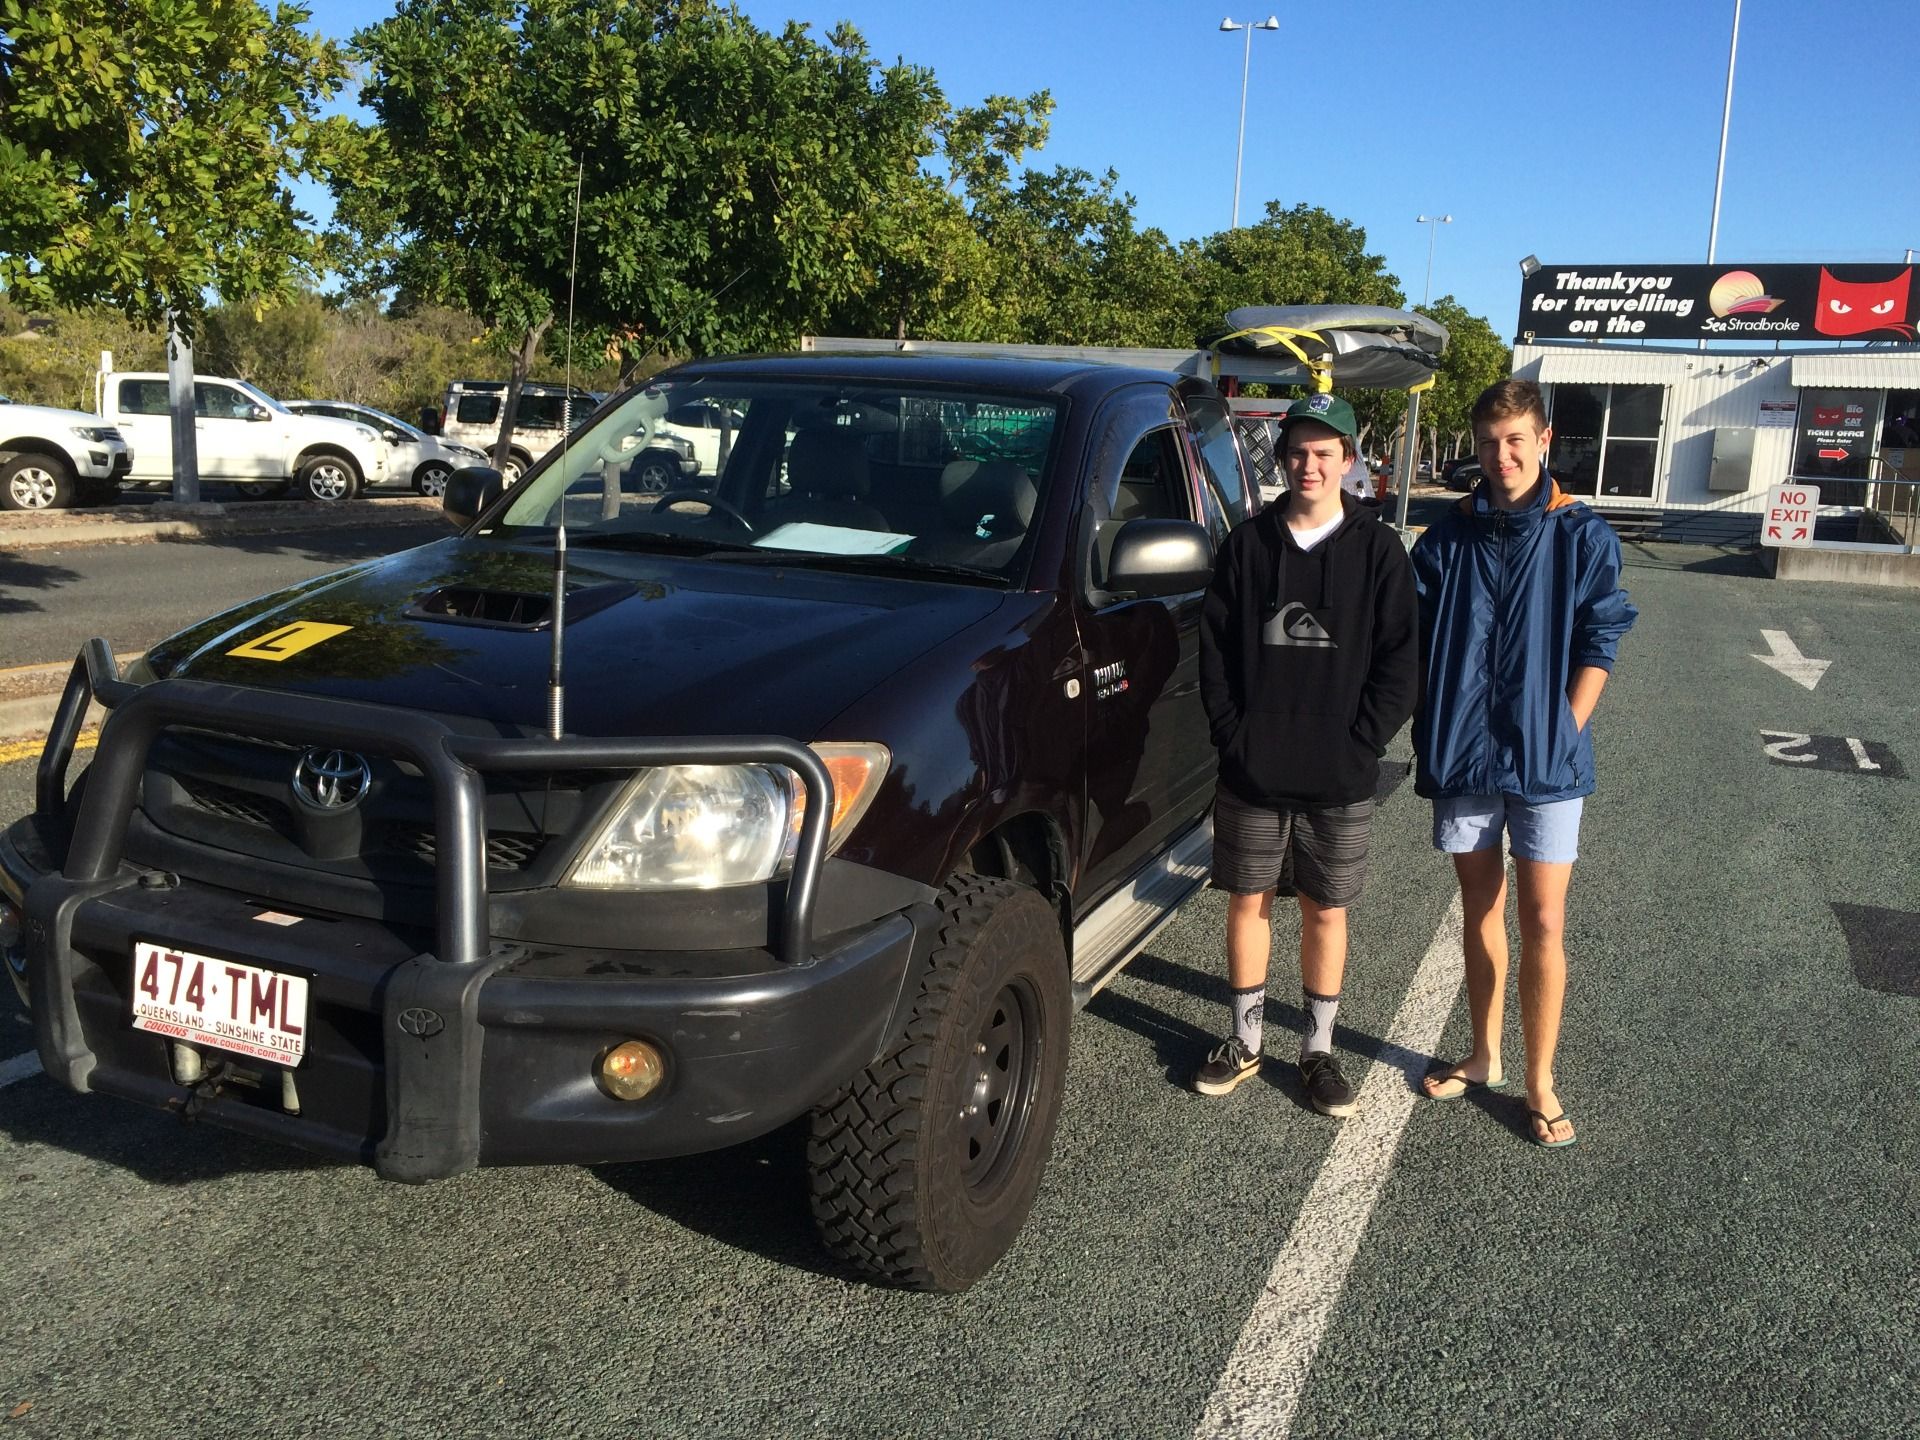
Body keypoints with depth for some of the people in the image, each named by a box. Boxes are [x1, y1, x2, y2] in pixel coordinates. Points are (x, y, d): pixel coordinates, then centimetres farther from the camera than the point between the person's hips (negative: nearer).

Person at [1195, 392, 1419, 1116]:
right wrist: (1232, 733, -5)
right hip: (1251, 771, 1)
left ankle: (1319, 1049, 23)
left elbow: (1398, 662, -1)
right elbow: (1214, 646, 4)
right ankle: (1245, 1040, 26)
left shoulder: (1377, 549, 0)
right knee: (1248, 901, 10)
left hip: (1340, 779, -1)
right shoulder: (1248, 542, 4)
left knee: (1326, 911, 9)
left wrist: (1358, 742, -9)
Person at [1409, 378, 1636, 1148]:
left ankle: (1540, 1081, 14)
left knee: (1543, 921, 1)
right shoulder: (1448, 537, 2)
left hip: (1547, 761, -2)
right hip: (1461, 758, 3)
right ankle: (1485, 1056, 29)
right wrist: (1432, 735, -1)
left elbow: (1597, 648, -3)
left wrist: (1561, 733, -9)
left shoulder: (1583, 537, -3)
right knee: (1481, 910, 14)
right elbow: (1415, 643, 5)